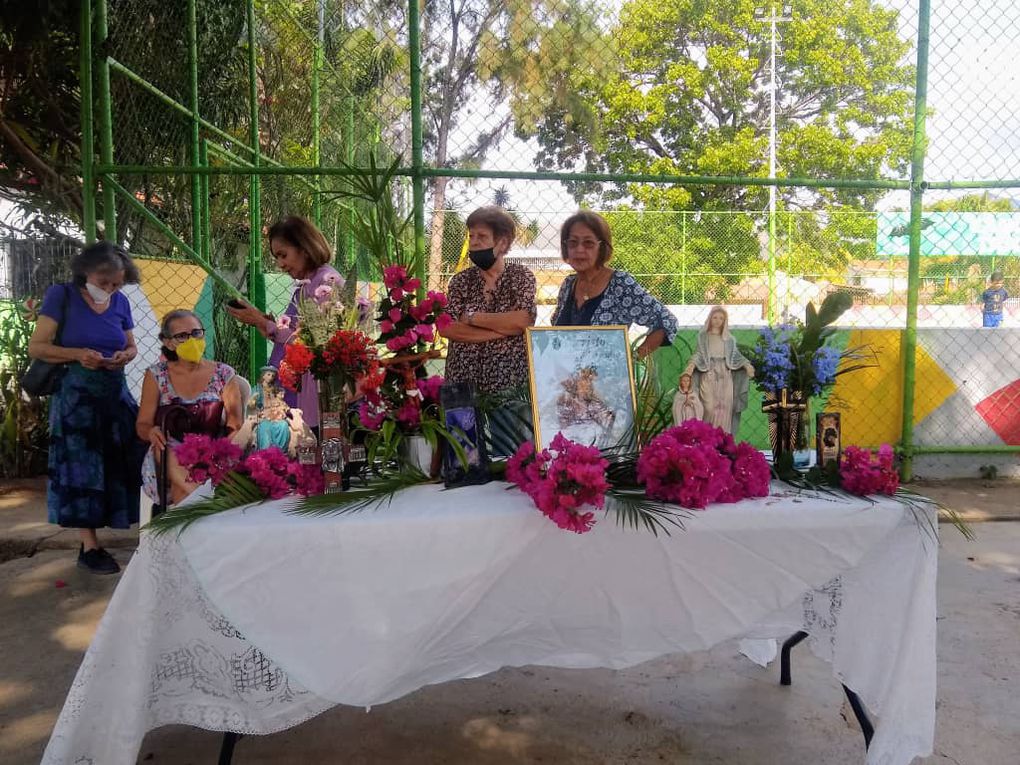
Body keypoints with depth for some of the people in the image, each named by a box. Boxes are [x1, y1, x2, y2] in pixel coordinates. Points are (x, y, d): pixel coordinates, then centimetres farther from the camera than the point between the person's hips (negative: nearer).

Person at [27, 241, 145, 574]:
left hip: (116, 392, 4)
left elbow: (131, 346, 15)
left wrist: (125, 355, -8)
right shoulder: (61, 295, -7)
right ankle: (90, 547, 8)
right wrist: (78, 354, -23)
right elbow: (36, 347, -8)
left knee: (128, 461, -1)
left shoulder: (120, 301, 5)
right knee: (81, 468, 0)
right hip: (76, 395, -3)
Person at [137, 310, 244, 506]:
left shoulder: (224, 374, 6)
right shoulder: (156, 375, 7)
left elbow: (235, 427, 3)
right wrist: (152, 432, -15)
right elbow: (142, 425, 9)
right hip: (169, 457, 1)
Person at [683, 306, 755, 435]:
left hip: (725, 377, 2)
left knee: (725, 408, -2)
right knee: (709, 407, -9)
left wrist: (746, 364, -10)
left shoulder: (729, 338, 14)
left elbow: (736, 354, 9)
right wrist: (691, 364, -22)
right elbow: (698, 353, -2)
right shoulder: (703, 336, 8)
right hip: (709, 376, -2)